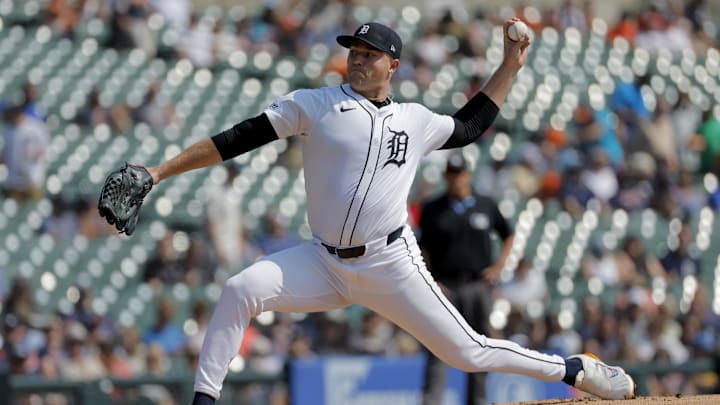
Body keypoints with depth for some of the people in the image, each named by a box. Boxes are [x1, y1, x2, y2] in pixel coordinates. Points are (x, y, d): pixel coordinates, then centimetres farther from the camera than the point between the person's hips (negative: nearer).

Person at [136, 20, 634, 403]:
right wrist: (160, 172, -8)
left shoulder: (416, 121, 8)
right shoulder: (314, 105, 2)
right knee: (239, 291, -24)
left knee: (467, 352, -2)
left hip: (391, 265, 0)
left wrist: (510, 66, 23)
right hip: (324, 264, 0)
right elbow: (238, 139, -2)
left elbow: (469, 127, 29)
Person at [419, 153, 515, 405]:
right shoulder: (433, 210, 5)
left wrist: (499, 266, 7)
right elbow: (423, 249, 7)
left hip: (478, 286, 2)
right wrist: (430, 282, -5)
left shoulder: (486, 206, 9)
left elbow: (508, 235, 20)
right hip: (445, 287, -2)